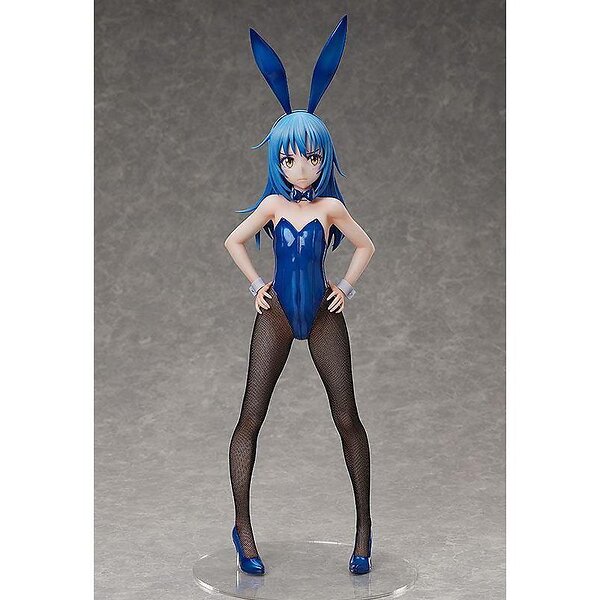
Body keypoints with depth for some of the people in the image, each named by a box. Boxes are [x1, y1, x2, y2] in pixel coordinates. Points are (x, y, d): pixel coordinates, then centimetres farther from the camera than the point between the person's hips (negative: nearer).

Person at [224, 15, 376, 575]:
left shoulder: (331, 206, -3)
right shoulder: (273, 203, -2)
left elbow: (365, 246, 10)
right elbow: (234, 241, 9)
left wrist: (346, 288, 4)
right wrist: (256, 286, 4)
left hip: (323, 316, 0)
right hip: (276, 315, 0)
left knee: (347, 419, 0)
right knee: (250, 420, -4)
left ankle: (364, 525, 13)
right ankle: (242, 528, 7)